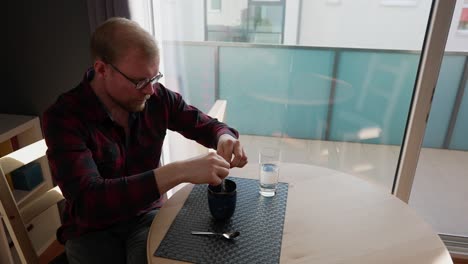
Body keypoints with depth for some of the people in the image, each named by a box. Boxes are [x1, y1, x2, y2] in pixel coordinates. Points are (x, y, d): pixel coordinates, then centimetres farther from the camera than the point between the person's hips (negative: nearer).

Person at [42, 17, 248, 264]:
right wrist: (178, 172, -41)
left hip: (148, 213, 2)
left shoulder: (158, 98, -10)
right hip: (92, 227, -1)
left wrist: (225, 138, -22)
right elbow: (87, 201, -32)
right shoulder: (63, 117, -21)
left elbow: (208, 126, 3)